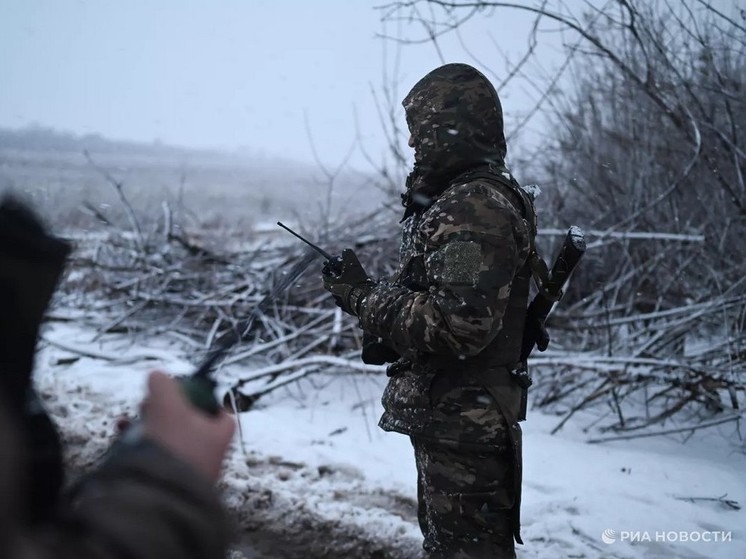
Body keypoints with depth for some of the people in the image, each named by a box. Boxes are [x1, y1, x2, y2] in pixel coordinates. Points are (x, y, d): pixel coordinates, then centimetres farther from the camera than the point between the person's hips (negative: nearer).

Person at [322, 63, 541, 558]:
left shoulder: (476, 208, -21)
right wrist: (369, 291, 4)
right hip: (454, 417, 11)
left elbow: (459, 324, -30)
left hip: (462, 426, -11)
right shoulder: (470, 198, 12)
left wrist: (364, 298, -19)